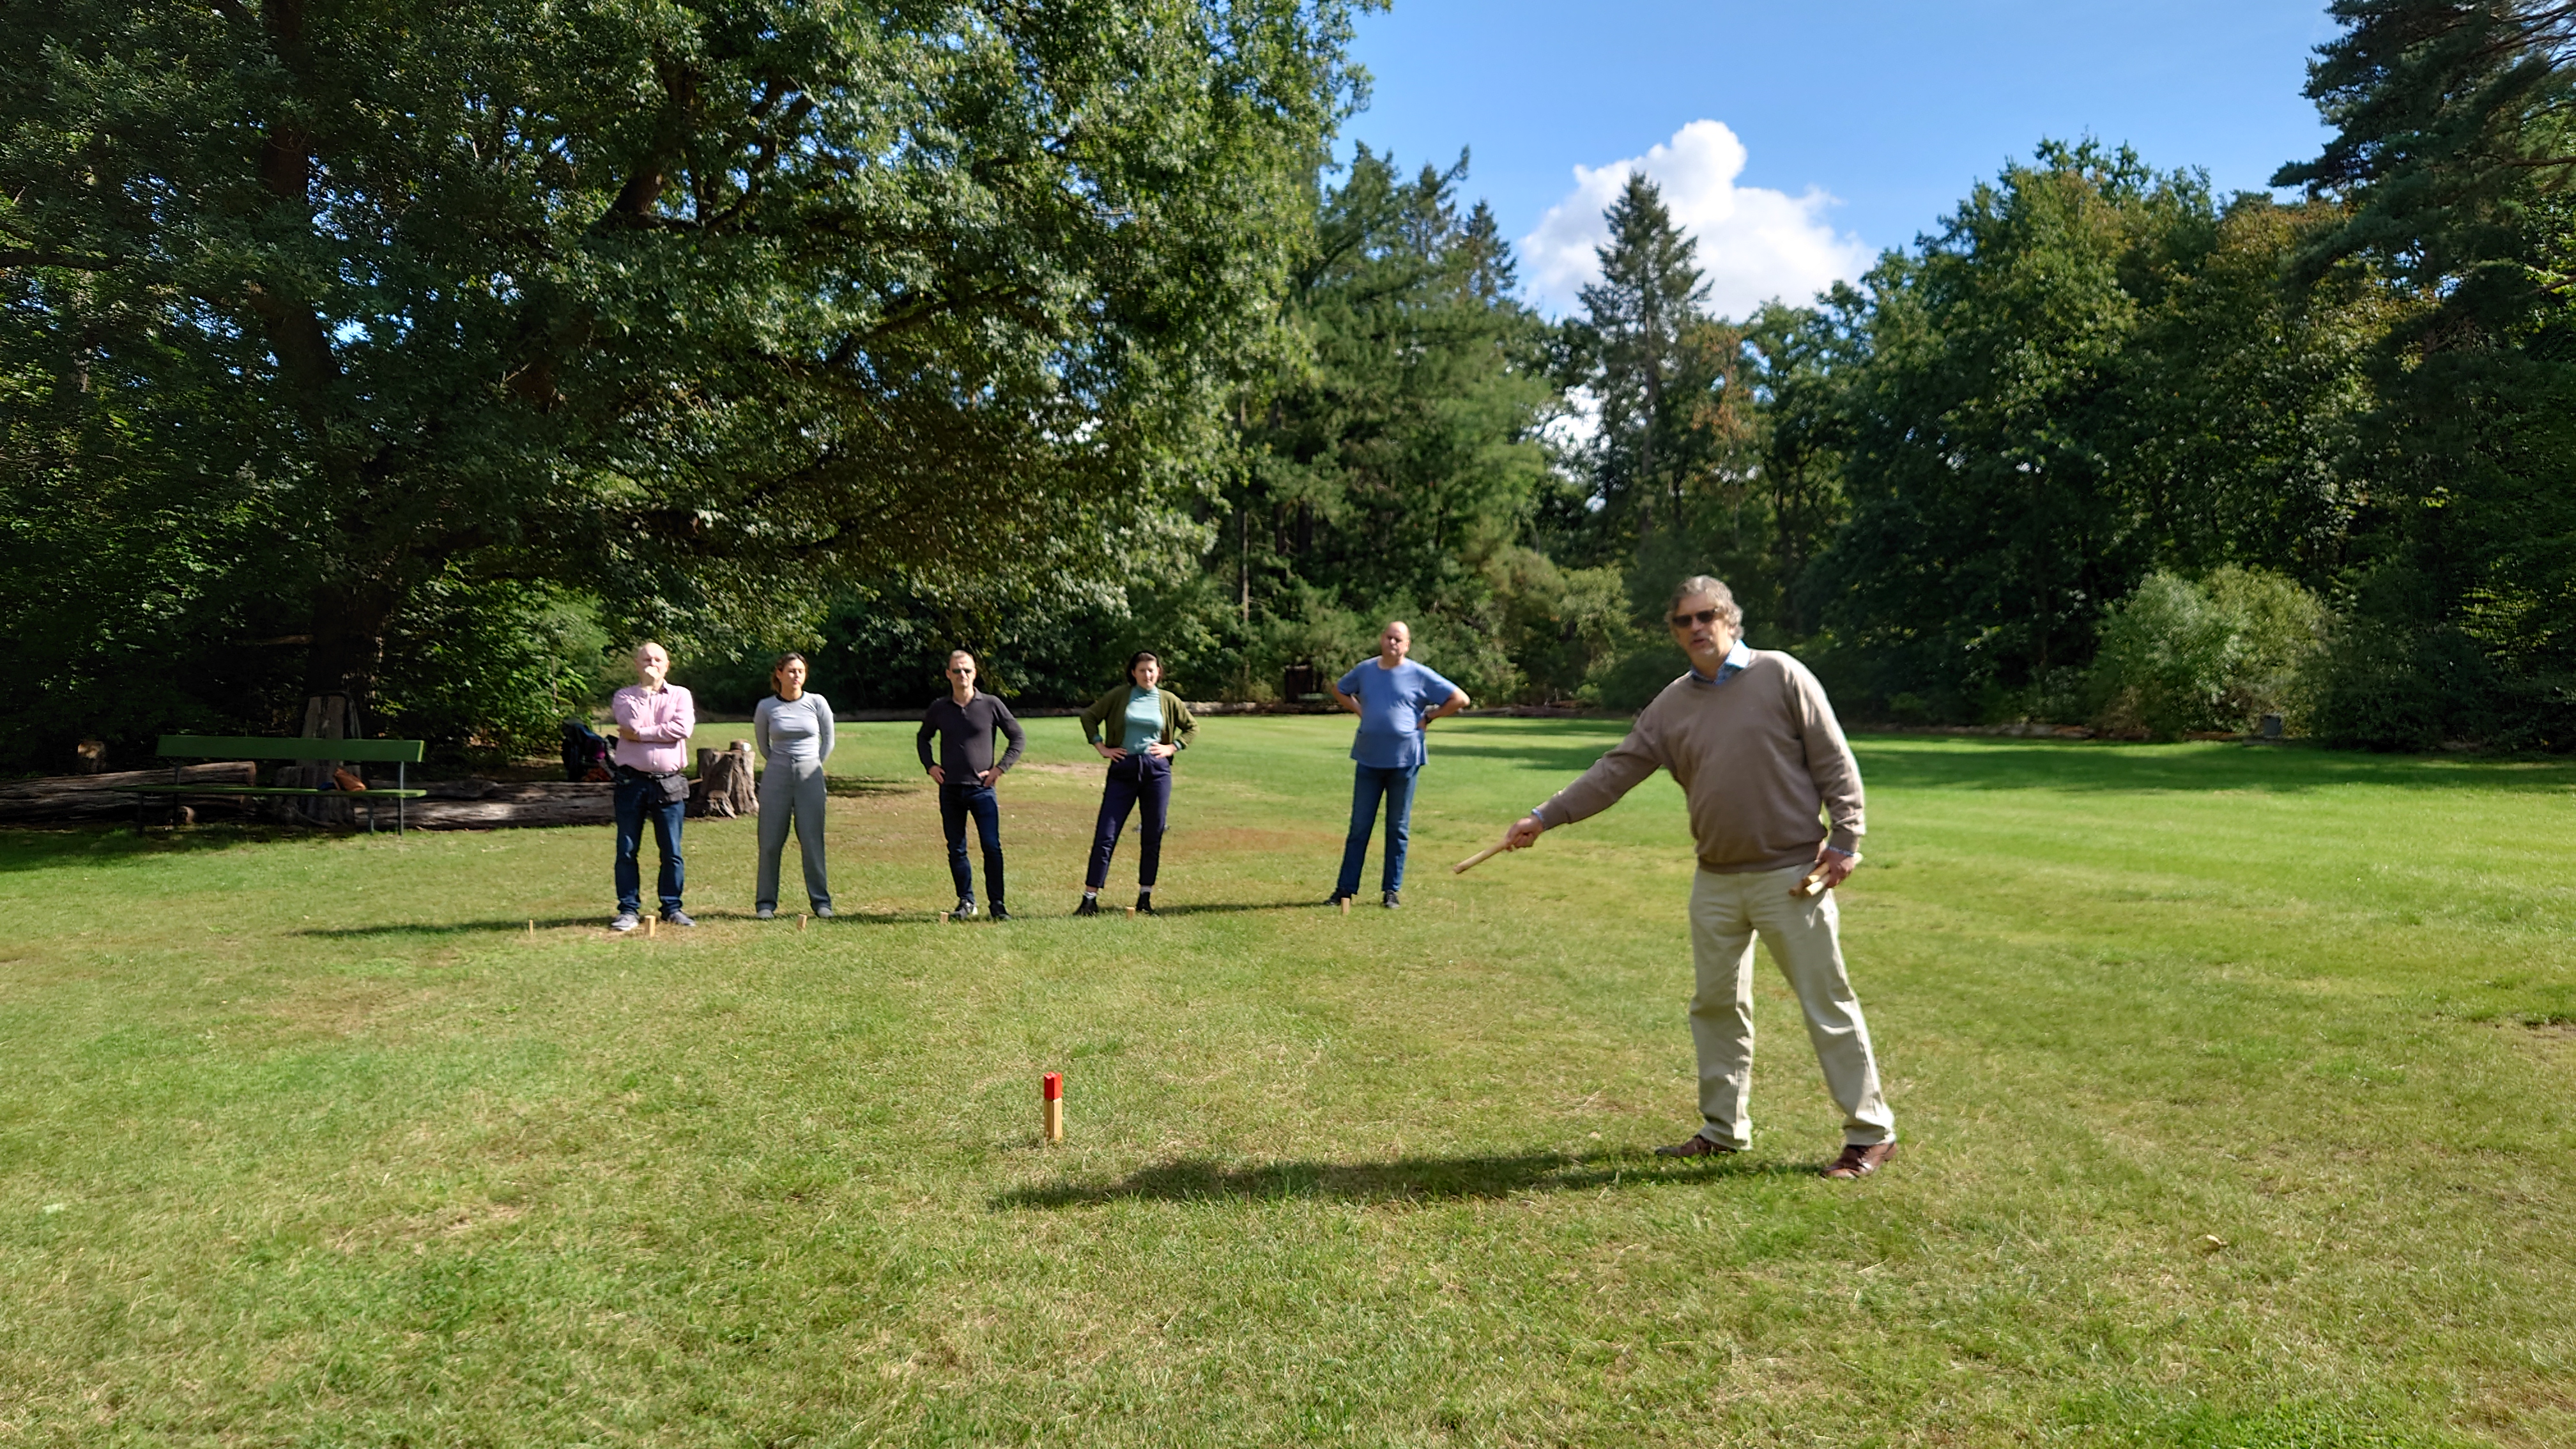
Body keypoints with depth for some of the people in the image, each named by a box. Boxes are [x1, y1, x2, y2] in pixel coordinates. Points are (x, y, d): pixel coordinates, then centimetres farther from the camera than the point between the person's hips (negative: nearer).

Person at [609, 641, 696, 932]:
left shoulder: (680, 696, 9)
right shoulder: (624, 697, 9)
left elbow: (683, 728, -10)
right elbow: (634, 723, -13)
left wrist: (640, 734, -9)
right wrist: (646, 687, -6)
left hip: (669, 783, 0)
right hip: (631, 780, 0)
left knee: (672, 851, 3)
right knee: (627, 850, 2)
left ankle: (672, 908, 12)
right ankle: (629, 910, 9)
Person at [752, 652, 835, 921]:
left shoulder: (817, 703, 1)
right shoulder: (765, 708, 1)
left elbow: (828, 741, 12)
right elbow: (762, 745, 15)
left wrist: (811, 767, 11)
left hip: (810, 777, 0)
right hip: (776, 777, 0)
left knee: (812, 841, -1)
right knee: (770, 842, 1)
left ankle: (821, 900, 7)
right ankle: (766, 902, 10)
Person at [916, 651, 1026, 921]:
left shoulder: (991, 704, -1)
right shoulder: (938, 708, 5)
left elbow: (1019, 738, 6)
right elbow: (922, 739, 24)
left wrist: (1000, 768, -2)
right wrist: (929, 765, 8)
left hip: (982, 789, -2)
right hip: (950, 790, 2)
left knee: (992, 846, -8)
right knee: (956, 849, 6)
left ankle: (997, 903, 1)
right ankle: (966, 902, 17)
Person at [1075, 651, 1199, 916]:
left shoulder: (1168, 700, 7)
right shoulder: (1119, 695, 3)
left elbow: (1192, 727, 17)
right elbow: (1089, 716, 10)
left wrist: (1172, 747, 5)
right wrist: (1101, 748, 3)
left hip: (1157, 771, 1)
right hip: (1123, 770, -1)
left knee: (1153, 837, 4)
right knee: (1105, 835, -5)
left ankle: (1145, 898, 14)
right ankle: (1090, 898, -1)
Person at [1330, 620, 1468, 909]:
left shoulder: (1419, 675, -4)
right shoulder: (1365, 670, 5)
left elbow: (1460, 699, -1)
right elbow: (1338, 690, 24)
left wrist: (1427, 717, -4)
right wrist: (1359, 710, 9)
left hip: (1405, 761, -2)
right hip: (1368, 759, 2)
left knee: (1398, 828, 7)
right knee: (1359, 827, 5)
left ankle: (1392, 890, 15)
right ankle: (1345, 888, 10)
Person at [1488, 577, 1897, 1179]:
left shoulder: (1781, 676, -5)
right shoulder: (1672, 705, 8)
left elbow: (1835, 763, -5)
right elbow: (1615, 771, 5)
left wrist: (1845, 840, -10)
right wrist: (1544, 817, -2)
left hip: (1790, 874, -5)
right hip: (1717, 879, 5)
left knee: (1828, 1005, 1)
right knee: (1716, 1005, 12)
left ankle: (1870, 1133, 13)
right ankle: (1723, 1129, 26)